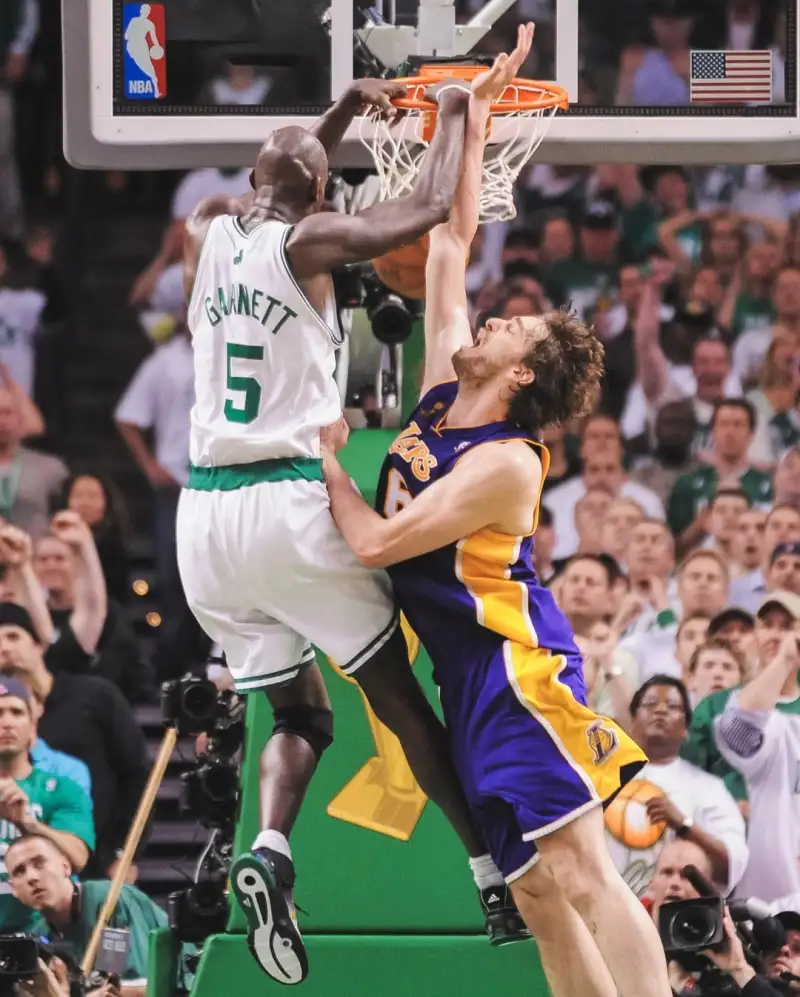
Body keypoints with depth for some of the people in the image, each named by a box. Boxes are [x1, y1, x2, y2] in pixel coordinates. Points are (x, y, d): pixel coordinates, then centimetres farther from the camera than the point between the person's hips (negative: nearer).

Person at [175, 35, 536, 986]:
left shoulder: (206, 230, 11)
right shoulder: (307, 243, -5)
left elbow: (274, 185, 34)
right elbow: (430, 209, -4)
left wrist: (345, 108, 38)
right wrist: (454, 110, 11)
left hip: (206, 512, 5)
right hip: (293, 503, -5)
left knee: (297, 711, 13)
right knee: (399, 697, 8)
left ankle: (268, 851, -16)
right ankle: (494, 875, 8)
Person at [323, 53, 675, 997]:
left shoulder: (505, 466, -14)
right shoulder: (443, 386, 9)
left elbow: (377, 543, -18)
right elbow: (449, 247, 17)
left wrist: (325, 459, -4)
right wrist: (468, 143, 18)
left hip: (518, 671, -9)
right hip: (469, 682, 9)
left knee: (582, 874, -17)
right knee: (537, 893, 4)